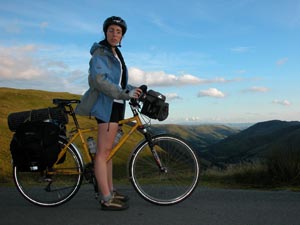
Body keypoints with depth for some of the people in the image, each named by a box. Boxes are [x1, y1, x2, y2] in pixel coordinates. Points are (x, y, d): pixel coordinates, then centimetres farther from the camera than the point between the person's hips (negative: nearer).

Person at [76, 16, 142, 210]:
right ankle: (107, 200, -6)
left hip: (115, 106, 9)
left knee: (108, 150, 13)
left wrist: (132, 89, 6)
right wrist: (125, 94, -22)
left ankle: (110, 191, 21)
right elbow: (98, 80, -22)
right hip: (107, 105, -9)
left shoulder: (116, 54, 20)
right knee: (103, 152, -8)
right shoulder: (100, 54, -8)